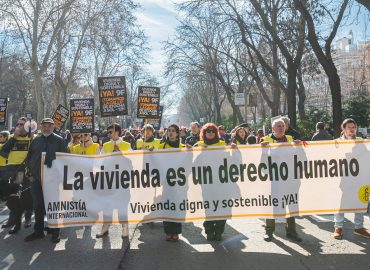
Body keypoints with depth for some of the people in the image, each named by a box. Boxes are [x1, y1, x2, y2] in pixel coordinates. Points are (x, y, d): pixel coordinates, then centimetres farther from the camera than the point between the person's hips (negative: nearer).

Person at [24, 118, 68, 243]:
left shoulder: (59, 141, -1)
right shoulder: (36, 141, 10)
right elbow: (29, 159, 15)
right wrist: (30, 174, 7)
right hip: (37, 179, 4)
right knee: (38, 206, 9)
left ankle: (55, 232, 14)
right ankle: (38, 231, 22)